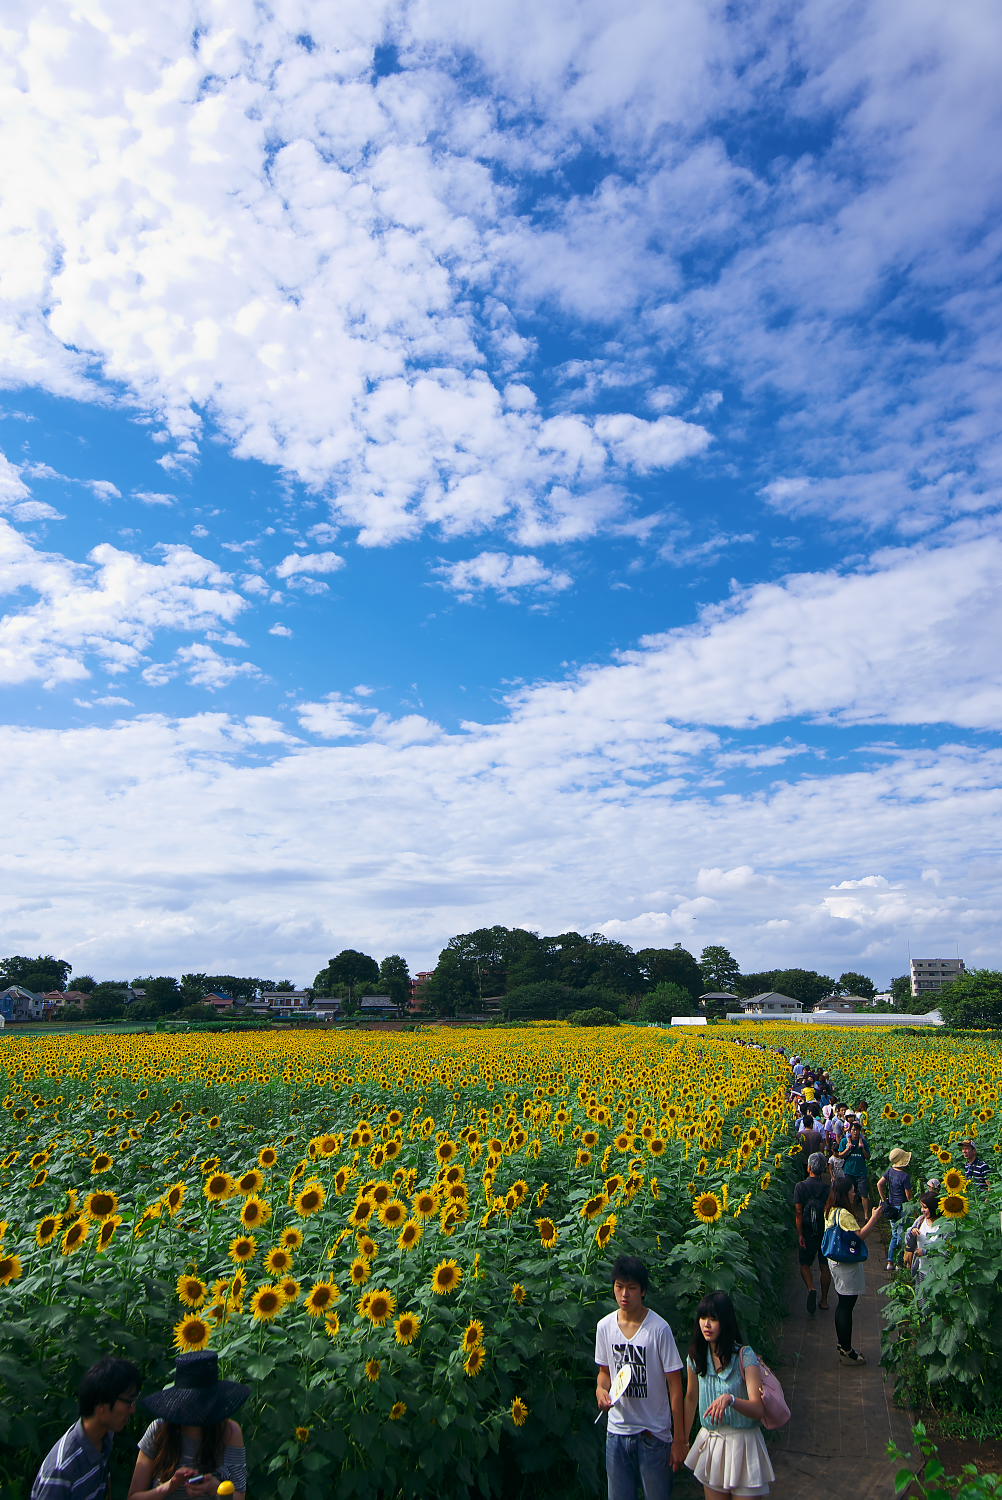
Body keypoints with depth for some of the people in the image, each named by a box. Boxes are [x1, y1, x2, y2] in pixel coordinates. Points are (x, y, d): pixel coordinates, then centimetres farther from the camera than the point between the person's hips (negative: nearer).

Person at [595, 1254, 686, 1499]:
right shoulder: (604, 1327, -2)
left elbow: (675, 1387, -10)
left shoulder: (659, 1329, -15)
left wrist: (679, 1439, -8)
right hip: (617, 1432, 4)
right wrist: (601, 1390, -9)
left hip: (654, 1433, -4)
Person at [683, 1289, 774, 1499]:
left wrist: (730, 1399, -40)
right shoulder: (696, 1356, -2)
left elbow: (758, 1409, -22)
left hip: (742, 1441, -4)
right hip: (709, 1440, 4)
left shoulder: (745, 1356, -17)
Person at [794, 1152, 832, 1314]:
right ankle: (824, 1300, 24)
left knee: (805, 1264, 12)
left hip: (808, 1233, -2)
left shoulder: (800, 1187, -13)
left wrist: (800, 1234, -8)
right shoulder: (829, 1187, -9)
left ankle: (811, 1288, -13)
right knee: (825, 1266, 16)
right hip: (826, 1232, 2)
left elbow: (798, 1213, -14)